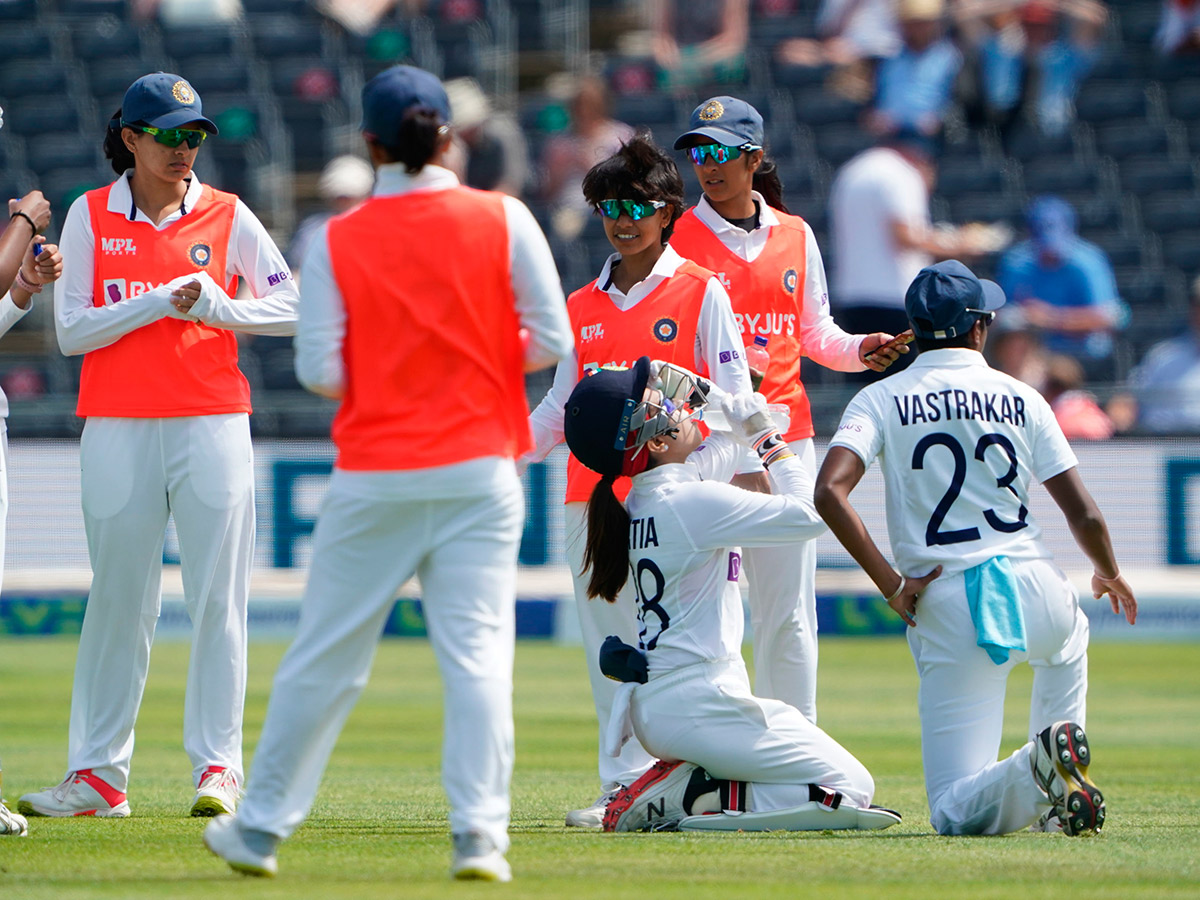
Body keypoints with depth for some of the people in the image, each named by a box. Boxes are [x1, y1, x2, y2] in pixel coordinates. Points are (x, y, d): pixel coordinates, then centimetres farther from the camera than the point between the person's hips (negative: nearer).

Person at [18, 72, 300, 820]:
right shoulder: (90, 218, 5)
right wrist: (160, 303, -12)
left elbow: (292, 308, 3)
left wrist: (219, 306, -13)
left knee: (218, 598, -4)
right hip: (118, 429, 0)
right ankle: (98, 776, 7)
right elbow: (71, 331, -2)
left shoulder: (226, 217, 6)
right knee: (118, 602, 3)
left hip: (212, 426, 0)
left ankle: (217, 766, -2)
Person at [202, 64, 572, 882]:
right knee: (477, 653, 0)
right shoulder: (503, 220, -2)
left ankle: (261, 827, 19)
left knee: (325, 658, 9)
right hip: (477, 470, 0)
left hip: (374, 481, 0)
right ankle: (480, 833, -11)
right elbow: (552, 341, -2)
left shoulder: (339, 241, -3)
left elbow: (320, 371, -6)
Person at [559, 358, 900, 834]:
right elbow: (809, 514, -13)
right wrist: (769, 438, -2)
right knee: (853, 789, -5)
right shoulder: (693, 502, -17)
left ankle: (680, 784, 5)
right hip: (701, 704, -9)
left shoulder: (642, 500, 9)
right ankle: (686, 798, -12)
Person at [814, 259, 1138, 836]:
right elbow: (1083, 513, 7)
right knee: (1067, 640, 42)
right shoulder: (1020, 398, 8)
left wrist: (891, 585, -7)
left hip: (947, 612, -2)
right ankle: (1062, 792, 27)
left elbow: (830, 492, -13)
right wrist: (1109, 575, 28)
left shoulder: (882, 400, 5)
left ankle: (1038, 771, -32)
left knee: (957, 813, -1)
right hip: (1034, 589, 2)